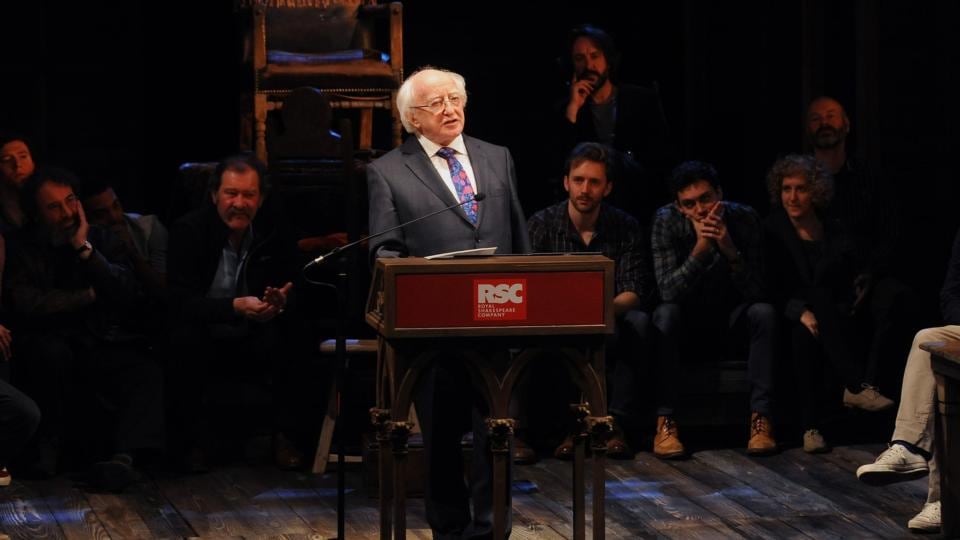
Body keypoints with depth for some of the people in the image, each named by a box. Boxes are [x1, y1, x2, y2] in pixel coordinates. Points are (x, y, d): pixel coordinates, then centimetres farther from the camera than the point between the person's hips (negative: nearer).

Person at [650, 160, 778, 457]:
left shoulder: (744, 218, -17)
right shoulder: (667, 221, -19)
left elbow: (755, 292, -20)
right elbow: (668, 291, -27)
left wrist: (730, 250, -36)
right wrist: (701, 247, -39)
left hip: (731, 313, 1)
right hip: (688, 313, -1)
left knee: (764, 313, -29)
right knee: (665, 314, -33)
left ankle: (761, 418, -29)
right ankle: (664, 422, -33)